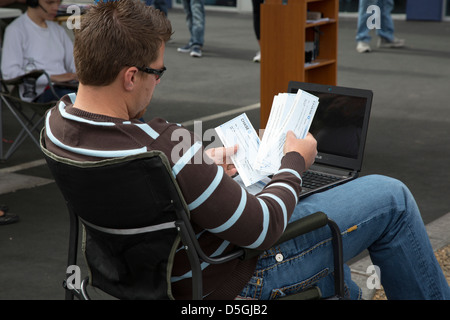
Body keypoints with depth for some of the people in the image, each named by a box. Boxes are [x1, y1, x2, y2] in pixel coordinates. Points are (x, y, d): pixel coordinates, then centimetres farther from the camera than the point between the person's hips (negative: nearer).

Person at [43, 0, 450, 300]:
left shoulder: (58, 120, -11)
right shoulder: (164, 149, -37)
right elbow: (261, 229, -26)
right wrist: (295, 162, -9)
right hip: (230, 280, -9)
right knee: (390, 198, 1)